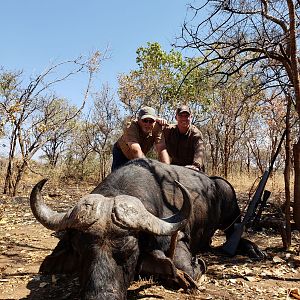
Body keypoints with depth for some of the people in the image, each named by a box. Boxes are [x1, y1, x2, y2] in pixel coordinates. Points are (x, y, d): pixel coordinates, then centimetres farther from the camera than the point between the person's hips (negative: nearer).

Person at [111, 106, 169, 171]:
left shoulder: (156, 128, -27)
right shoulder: (130, 127, -36)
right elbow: (136, 151, -50)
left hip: (139, 157, 3)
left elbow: (161, 150, -34)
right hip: (121, 154, -3)